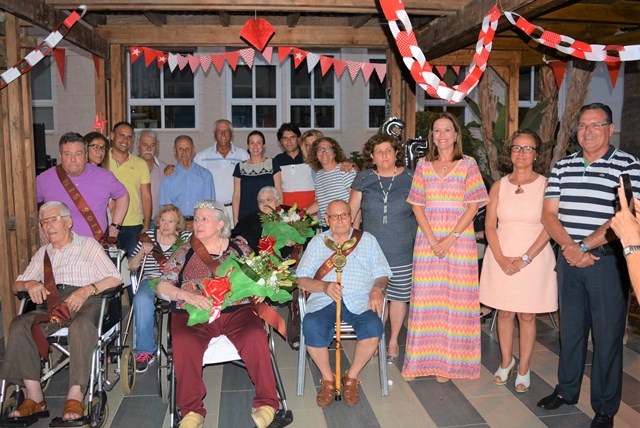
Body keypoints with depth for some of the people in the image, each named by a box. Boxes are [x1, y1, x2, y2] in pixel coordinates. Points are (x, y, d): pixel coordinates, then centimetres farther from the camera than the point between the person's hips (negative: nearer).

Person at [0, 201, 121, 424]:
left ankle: (75, 397, -36)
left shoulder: (88, 245, 13)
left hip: (85, 302, -4)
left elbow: (114, 278, 2)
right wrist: (29, 284, 2)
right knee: (19, 325, -24)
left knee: (81, 326, -38)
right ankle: (35, 398, -22)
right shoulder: (43, 253, 27)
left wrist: (87, 289, -16)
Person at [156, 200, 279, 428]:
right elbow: (162, 286, 7)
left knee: (255, 338, -30)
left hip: (236, 310, 0)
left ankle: (266, 403, -13)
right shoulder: (184, 252, 14)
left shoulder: (239, 247, 16)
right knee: (183, 344, -32)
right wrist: (188, 296, -11)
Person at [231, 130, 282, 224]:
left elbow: (278, 193, 4)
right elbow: (236, 195, 8)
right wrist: (235, 220, 1)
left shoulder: (273, 165, 5)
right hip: (246, 217, 1)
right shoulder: (240, 167, 9)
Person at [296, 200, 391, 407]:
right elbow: (301, 280, 7)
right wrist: (324, 286, -13)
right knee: (311, 327, -32)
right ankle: (327, 378, -6)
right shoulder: (317, 242, 17)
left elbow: (382, 275, 14)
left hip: (359, 302, 0)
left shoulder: (367, 240, 18)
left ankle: (352, 377, -5)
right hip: (324, 301, 0)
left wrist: (377, 289, -10)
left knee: (373, 327, -31)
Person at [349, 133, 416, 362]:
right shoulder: (363, 179, 3)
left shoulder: (409, 178, 1)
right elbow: (351, 211, 8)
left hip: (403, 251, 0)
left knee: (398, 296, 7)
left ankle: (394, 341, 25)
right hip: (372, 250, 1)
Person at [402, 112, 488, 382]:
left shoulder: (468, 164, 3)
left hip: (460, 241, -2)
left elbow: (473, 206, -3)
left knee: (456, 299, 1)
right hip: (427, 242, 2)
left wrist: (450, 238, -12)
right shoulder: (423, 165, 9)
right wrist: (432, 239, -8)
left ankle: (450, 362, 12)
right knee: (426, 298, 3)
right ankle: (426, 358, 15)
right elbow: (417, 205, 5)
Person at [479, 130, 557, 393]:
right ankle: (506, 361, 31)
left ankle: (524, 369, 22)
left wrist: (525, 259, -15)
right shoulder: (499, 186, 5)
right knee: (504, 312, 11)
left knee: (527, 315, 7)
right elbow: (490, 226, 1)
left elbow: (549, 227, -9)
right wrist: (501, 258, -11)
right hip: (501, 258, 2)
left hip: (534, 259, -2)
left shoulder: (545, 185, -3)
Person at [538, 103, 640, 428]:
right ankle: (566, 390, 33)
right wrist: (569, 247, -11)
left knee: (607, 336, 5)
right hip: (569, 261, 4)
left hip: (608, 262, -4)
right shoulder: (563, 166, 8)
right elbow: (549, 213, 4)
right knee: (570, 329, 16)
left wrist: (583, 247, -17)